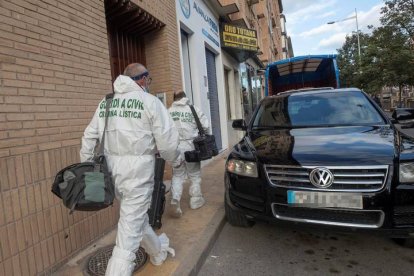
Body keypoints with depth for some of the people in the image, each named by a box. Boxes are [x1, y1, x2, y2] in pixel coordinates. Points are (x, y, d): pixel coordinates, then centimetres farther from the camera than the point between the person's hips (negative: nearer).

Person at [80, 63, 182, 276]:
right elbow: (167, 140, -10)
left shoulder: (105, 102, 11)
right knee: (130, 228, 1)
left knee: (136, 216, 24)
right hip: (137, 169, -7)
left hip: (112, 168, 8)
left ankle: (158, 251, 47)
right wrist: (176, 160, 8)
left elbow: (89, 137, 11)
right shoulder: (150, 101, -7)